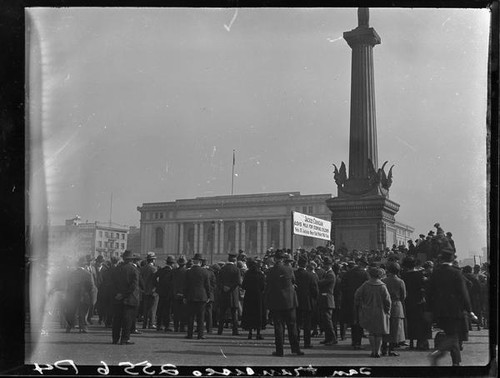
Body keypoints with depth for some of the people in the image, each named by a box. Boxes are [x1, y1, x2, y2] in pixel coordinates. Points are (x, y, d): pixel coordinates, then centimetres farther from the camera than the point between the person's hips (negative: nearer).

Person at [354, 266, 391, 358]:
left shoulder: (366, 285, -8)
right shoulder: (382, 286, -9)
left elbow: (357, 295, -7)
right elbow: (387, 300, -9)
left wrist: (358, 306, 7)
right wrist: (387, 311, 3)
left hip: (368, 312, 1)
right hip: (380, 312, -1)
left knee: (371, 332, 13)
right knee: (379, 333, 10)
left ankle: (373, 350, 6)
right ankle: (377, 351, 7)